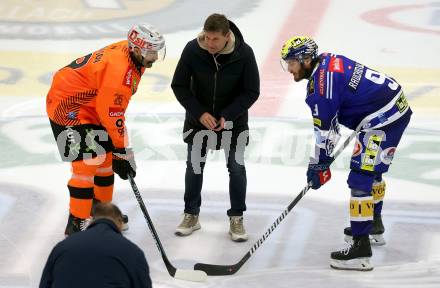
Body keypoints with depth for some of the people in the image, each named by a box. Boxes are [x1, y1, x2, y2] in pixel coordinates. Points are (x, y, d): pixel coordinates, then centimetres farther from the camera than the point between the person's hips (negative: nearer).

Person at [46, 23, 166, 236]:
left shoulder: (130, 53, -1)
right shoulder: (119, 69, -31)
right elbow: (111, 114, -27)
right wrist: (123, 151, -20)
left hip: (90, 104, 11)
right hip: (67, 107, -11)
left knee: (105, 157, 18)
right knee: (87, 163, -14)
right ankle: (76, 224, -8)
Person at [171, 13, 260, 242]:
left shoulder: (244, 53, -23)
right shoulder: (192, 50, -22)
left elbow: (251, 92, -13)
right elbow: (179, 86, -11)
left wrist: (227, 116, -23)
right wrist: (199, 113, -20)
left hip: (233, 118, -1)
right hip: (199, 117, 1)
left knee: (236, 167, -2)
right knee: (194, 165, 4)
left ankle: (236, 219, 9)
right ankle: (191, 216, 19)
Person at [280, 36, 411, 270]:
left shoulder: (322, 80, -19)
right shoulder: (328, 62, 10)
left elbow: (325, 128, -16)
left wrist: (319, 164, -8)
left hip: (383, 118, -11)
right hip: (397, 108, 11)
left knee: (361, 177, -13)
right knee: (372, 169, 29)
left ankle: (361, 247, -17)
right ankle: (374, 223, 50)